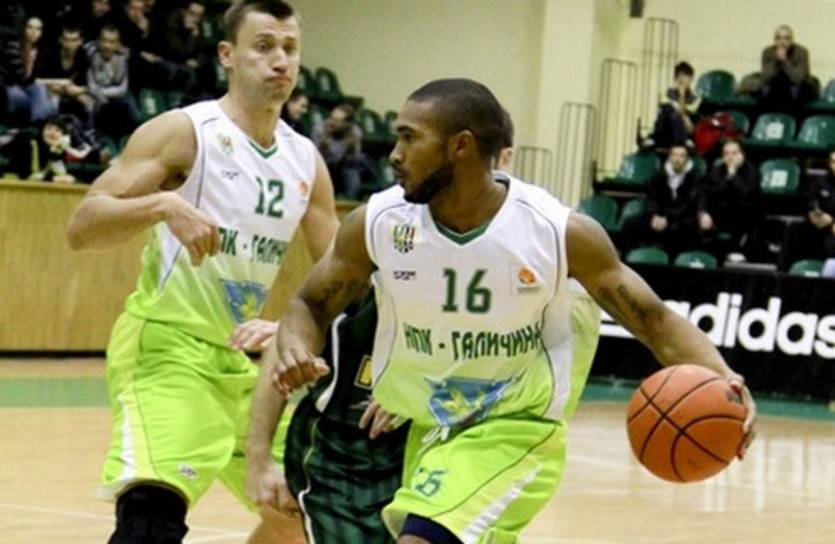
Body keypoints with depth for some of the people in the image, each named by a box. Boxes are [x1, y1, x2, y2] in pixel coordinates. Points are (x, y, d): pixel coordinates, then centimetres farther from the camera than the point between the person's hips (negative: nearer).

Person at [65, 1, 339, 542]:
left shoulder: (305, 161, 8)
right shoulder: (182, 132, -10)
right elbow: (81, 227, -17)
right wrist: (163, 204, -33)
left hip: (248, 360, 8)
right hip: (167, 348, -7)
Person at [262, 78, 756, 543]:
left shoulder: (561, 232, -20)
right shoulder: (377, 224, -13)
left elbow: (657, 321, -12)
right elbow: (311, 306, 2)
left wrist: (720, 379, -31)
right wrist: (295, 349, -21)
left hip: (515, 430, -5)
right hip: (414, 428, 5)